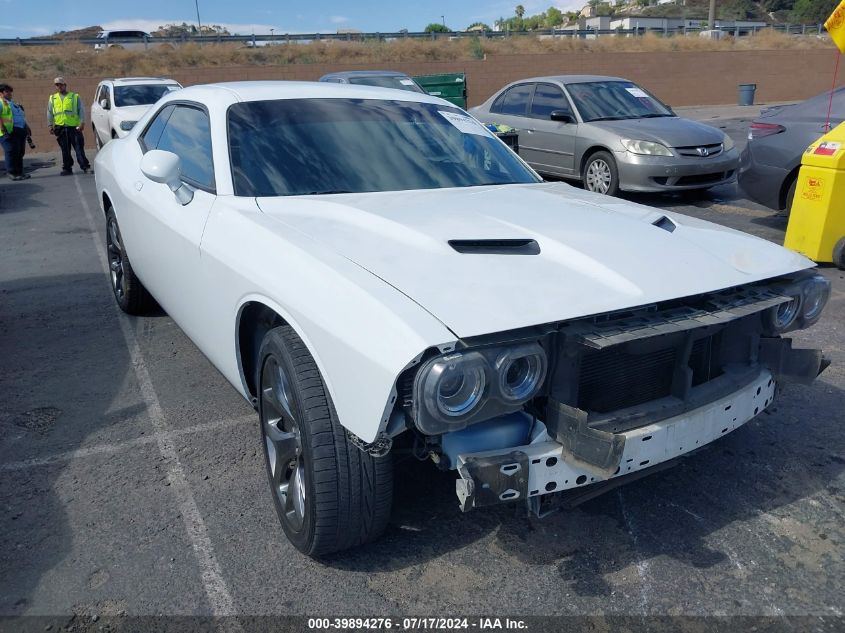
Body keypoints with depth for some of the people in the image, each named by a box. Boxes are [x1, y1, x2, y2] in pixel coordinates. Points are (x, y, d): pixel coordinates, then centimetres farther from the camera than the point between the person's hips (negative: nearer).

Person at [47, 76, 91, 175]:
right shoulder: (52, 98, 15)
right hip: (60, 128, 3)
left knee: (79, 148, -5)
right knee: (65, 150, 6)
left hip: (74, 127, -3)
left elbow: (81, 110, 1)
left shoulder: (75, 97, 6)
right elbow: (49, 113, 15)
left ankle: (85, 166, -2)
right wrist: (50, 125, 6)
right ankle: (67, 168, 11)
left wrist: (82, 123, -10)